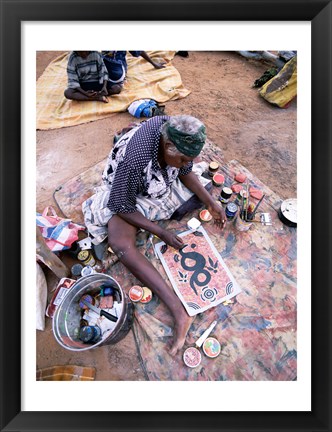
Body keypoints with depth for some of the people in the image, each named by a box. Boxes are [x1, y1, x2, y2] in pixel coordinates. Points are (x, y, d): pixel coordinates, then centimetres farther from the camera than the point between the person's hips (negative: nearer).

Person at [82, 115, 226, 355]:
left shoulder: (175, 132, -18)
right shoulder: (135, 159, -39)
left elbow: (186, 172, -3)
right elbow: (122, 206, -27)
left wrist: (212, 203, -9)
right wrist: (161, 233, -26)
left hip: (164, 182, 7)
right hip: (125, 194, -6)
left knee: (203, 189, 3)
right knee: (120, 244, -32)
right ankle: (180, 312, -28)